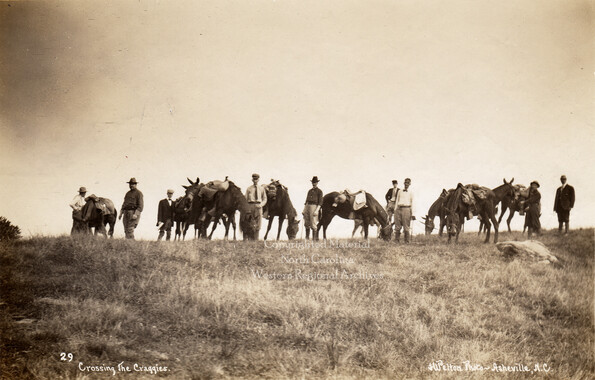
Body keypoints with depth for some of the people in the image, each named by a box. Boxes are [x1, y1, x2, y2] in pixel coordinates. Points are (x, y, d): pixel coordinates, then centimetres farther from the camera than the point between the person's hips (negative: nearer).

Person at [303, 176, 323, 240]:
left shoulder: (319, 191, 2)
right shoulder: (310, 191, 19)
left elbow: (320, 202, -5)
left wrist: (317, 210, -16)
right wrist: (304, 210, 12)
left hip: (314, 207, -6)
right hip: (307, 206, 6)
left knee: (313, 224, -8)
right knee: (306, 224, 6)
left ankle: (315, 238, -3)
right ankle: (307, 238, 15)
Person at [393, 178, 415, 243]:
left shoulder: (410, 193, 7)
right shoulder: (399, 192, 15)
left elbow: (412, 203, 6)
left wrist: (412, 213, 1)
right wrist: (395, 210, 11)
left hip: (406, 209, -3)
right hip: (399, 208, 3)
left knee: (406, 226, -4)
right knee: (397, 226, 2)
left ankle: (407, 241, 2)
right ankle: (397, 240, 8)